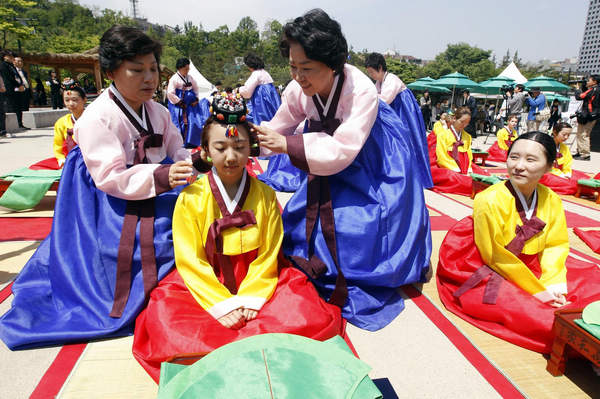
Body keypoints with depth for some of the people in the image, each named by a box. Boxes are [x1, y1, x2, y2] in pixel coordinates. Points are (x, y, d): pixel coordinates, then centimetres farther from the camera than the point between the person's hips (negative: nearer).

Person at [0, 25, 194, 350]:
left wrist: (191, 162, -14)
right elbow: (109, 177, -24)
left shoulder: (158, 113, 7)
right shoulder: (97, 118, -18)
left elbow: (175, 151, 12)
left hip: (155, 194, 8)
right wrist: (160, 177, -36)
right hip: (112, 205, -7)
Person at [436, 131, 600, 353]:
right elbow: (495, 257, -19)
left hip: (528, 266, 7)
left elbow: (556, 245, 3)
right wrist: (537, 291, -15)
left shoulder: (552, 200, -4)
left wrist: (554, 283, -14)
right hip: (486, 273, -7)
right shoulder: (490, 201, -24)